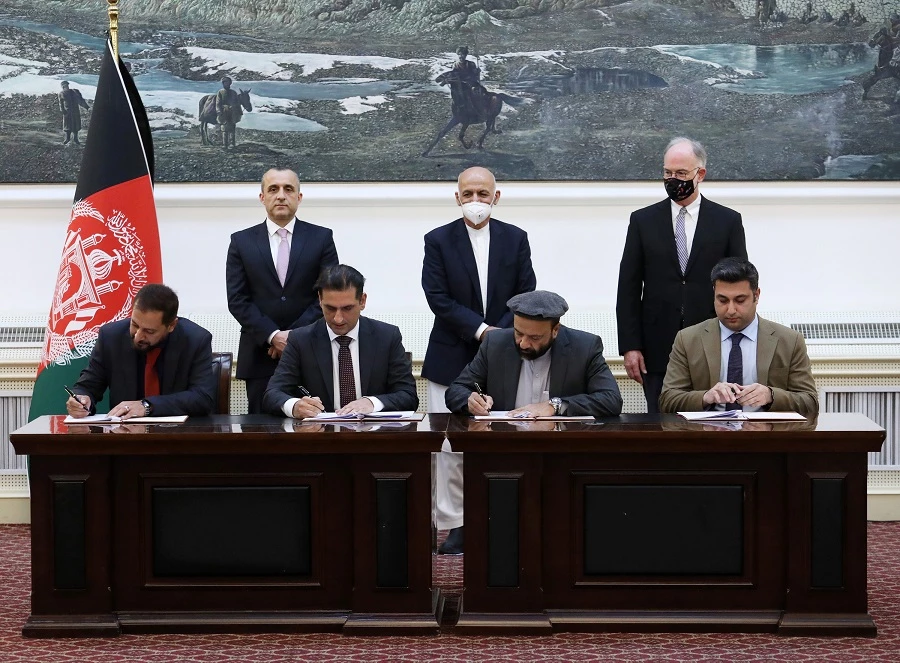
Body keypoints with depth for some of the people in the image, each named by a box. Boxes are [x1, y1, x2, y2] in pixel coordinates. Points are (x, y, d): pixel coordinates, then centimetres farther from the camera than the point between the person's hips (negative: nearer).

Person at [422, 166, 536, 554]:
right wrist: (480, 330, -14)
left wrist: (501, 333, -11)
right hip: (452, 358, -1)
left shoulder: (515, 239, 7)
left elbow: (526, 295, 3)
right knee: (450, 446, -2)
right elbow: (438, 298, -6)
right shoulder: (438, 241, 2)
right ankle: (454, 524, 5)